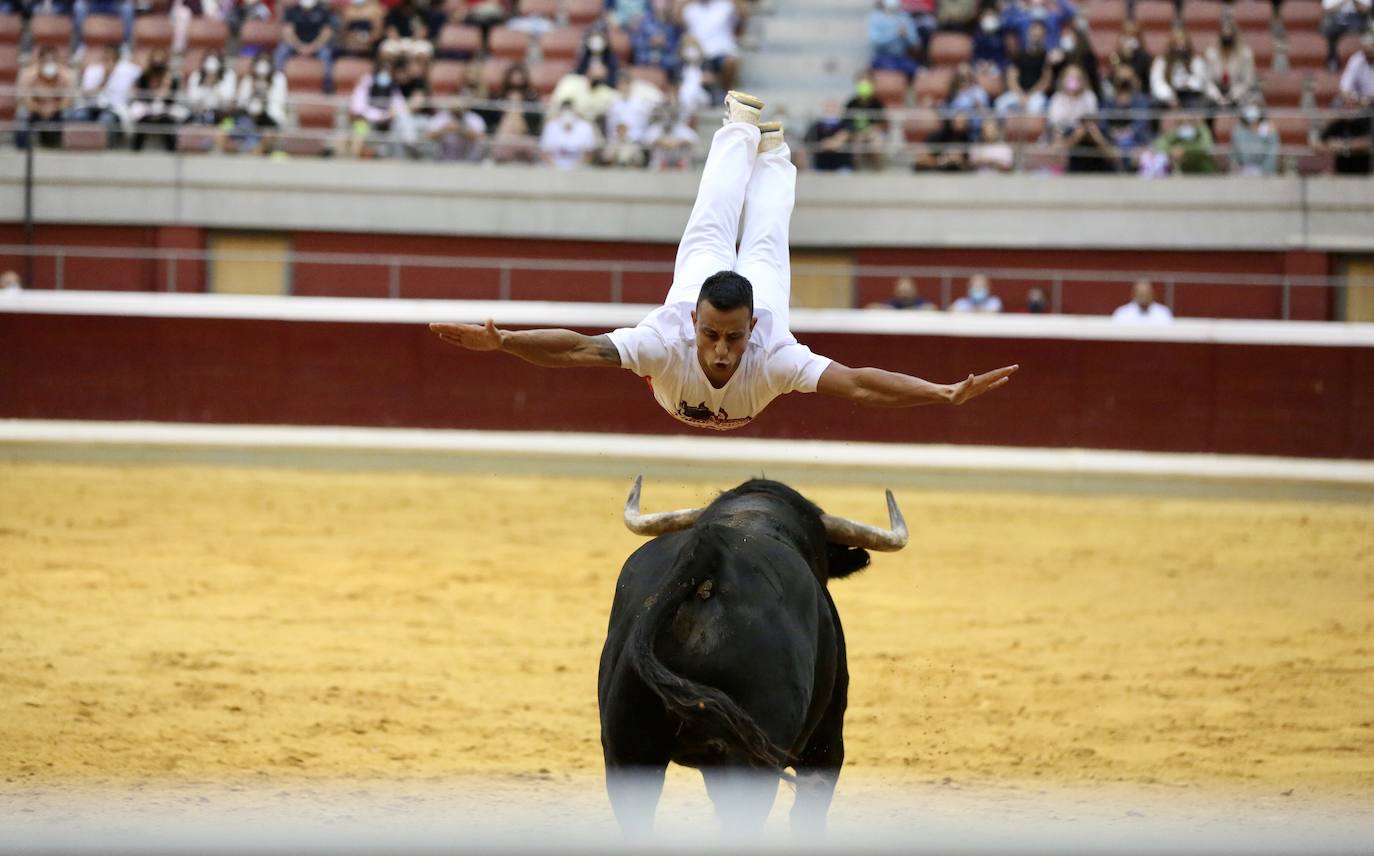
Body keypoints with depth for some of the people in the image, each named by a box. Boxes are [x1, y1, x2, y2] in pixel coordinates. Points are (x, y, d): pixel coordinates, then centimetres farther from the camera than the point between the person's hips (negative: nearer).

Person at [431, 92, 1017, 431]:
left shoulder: (772, 358, -49)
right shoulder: (667, 344, -48)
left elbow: (858, 385, -58)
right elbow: (577, 350, -55)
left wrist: (948, 395, -70)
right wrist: (500, 342, -70)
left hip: (759, 286, 0)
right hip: (703, 275, 0)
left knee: (763, 242, 32)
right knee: (712, 230, 30)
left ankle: (771, 151, 63)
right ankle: (741, 129, 59)